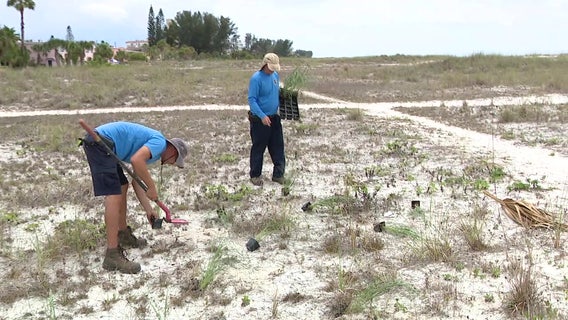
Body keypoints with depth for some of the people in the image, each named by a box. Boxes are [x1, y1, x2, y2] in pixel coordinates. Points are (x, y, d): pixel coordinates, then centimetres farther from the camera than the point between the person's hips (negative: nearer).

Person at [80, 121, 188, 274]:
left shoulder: (149, 146, 24)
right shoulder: (160, 142, -4)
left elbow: (137, 182, 26)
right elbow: (136, 160, -22)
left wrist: (148, 210, 26)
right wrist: (152, 187, -11)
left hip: (96, 143, 11)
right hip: (101, 142, -11)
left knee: (122, 187, 21)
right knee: (114, 195, -14)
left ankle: (123, 234, 37)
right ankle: (112, 255, -14)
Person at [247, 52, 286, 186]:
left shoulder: (276, 75, 6)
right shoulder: (256, 78, -16)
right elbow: (252, 100, -19)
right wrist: (262, 116, -27)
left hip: (274, 118, 7)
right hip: (260, 120, -7)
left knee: (278, 147, 8)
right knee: (258, 148, 5)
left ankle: (278, 174, 17)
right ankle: (255, 175, 18)